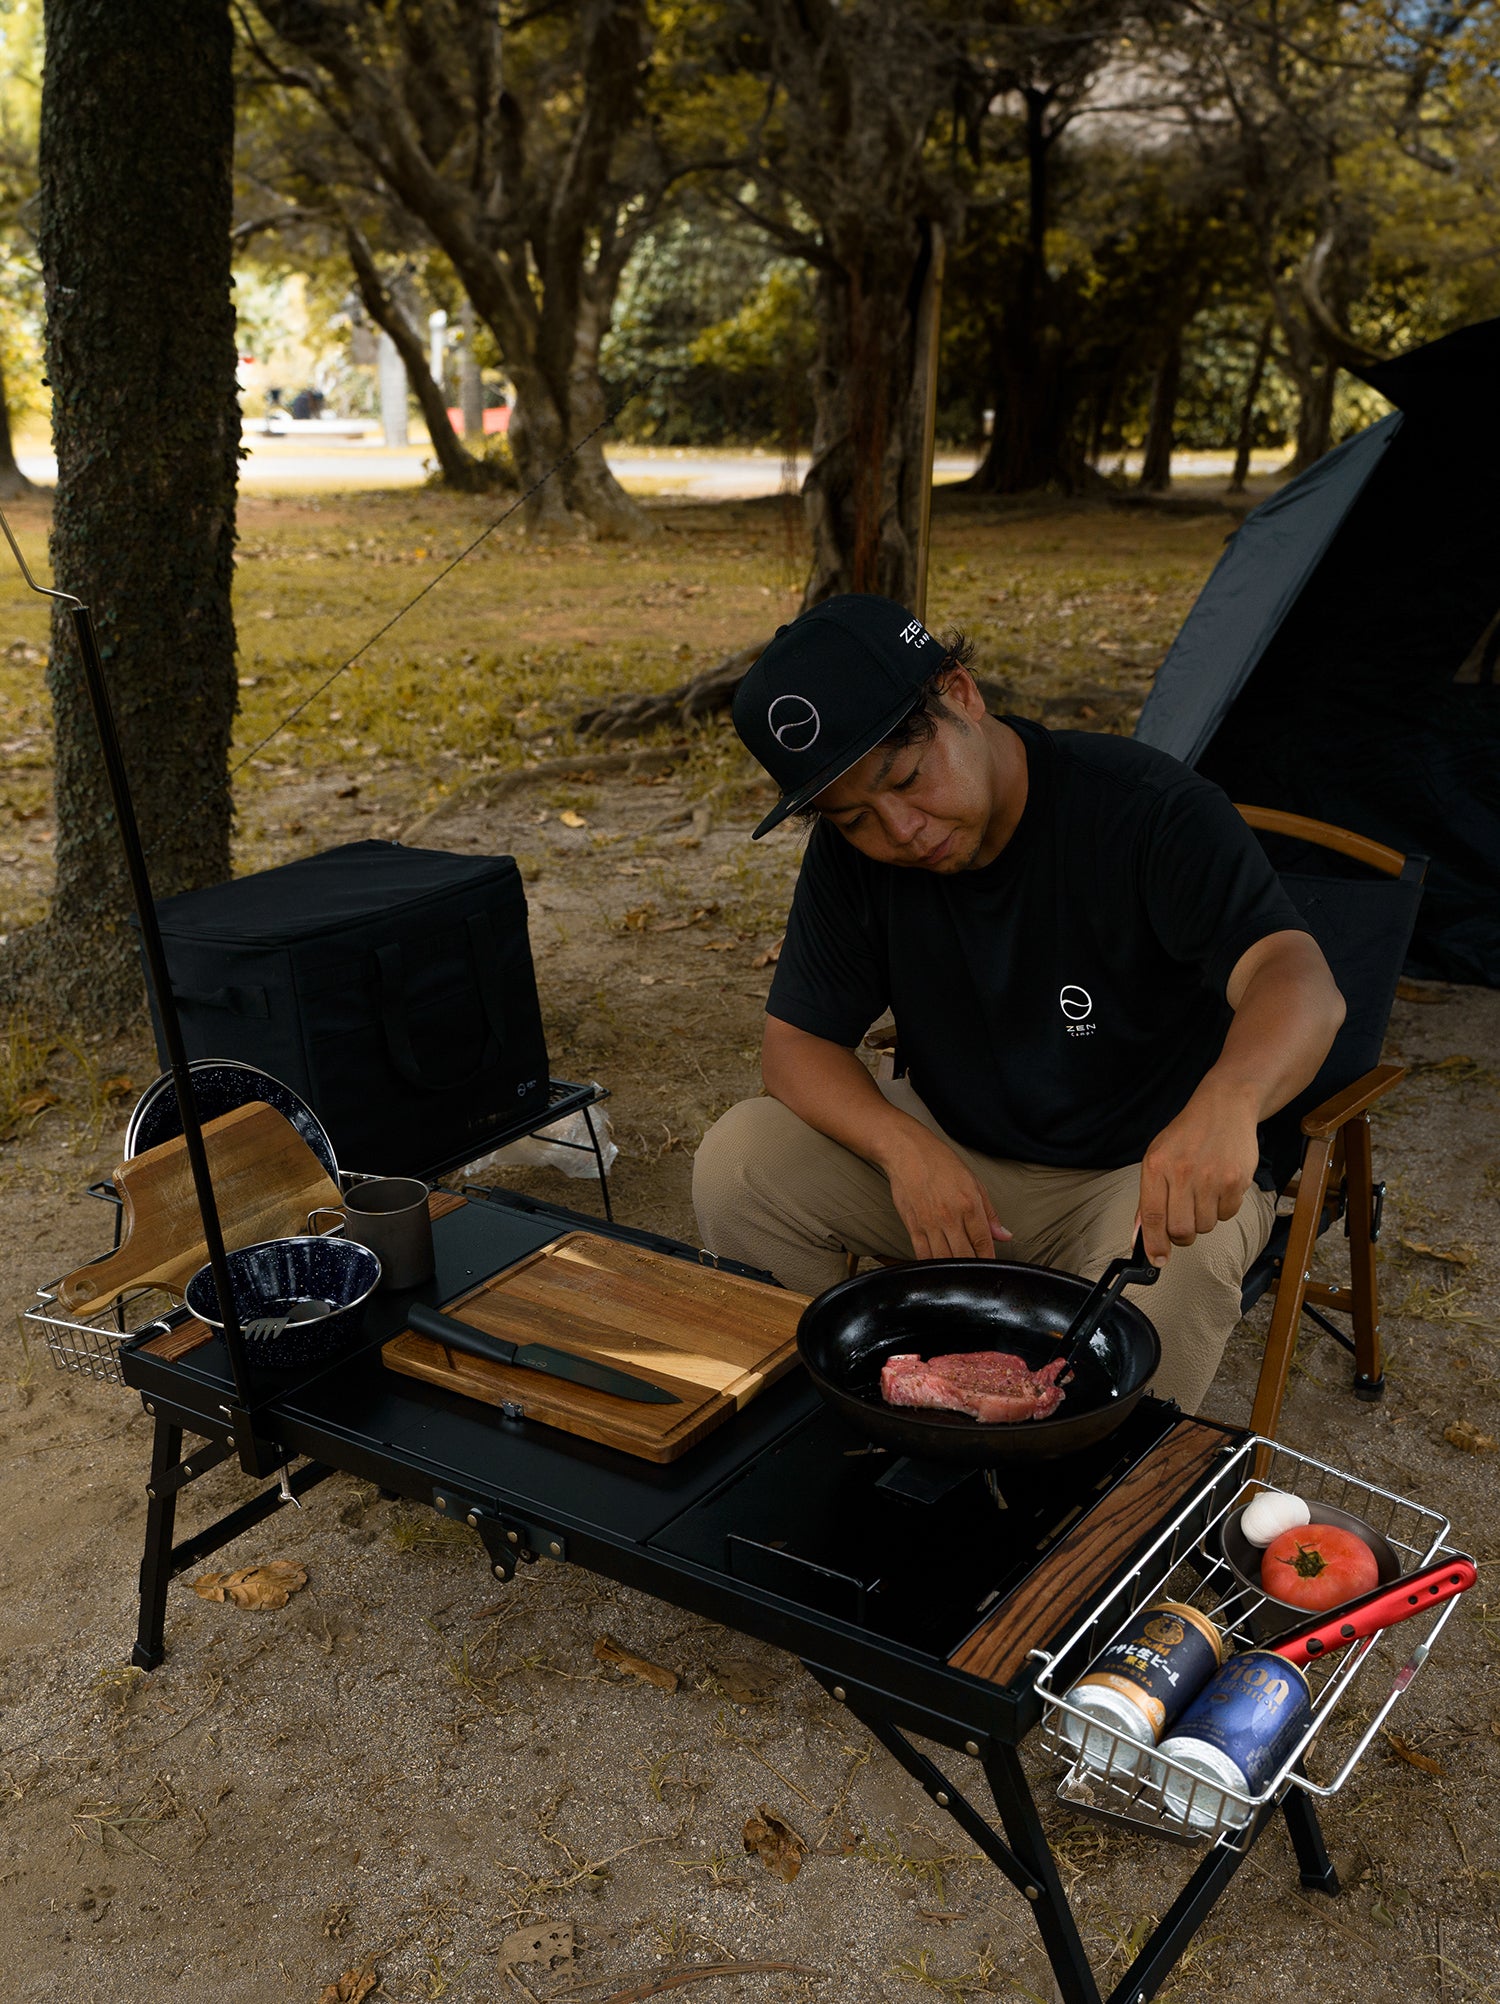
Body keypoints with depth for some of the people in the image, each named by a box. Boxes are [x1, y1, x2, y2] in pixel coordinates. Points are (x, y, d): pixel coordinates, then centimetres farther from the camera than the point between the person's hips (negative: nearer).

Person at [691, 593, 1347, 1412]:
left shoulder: (1145, 807, -23)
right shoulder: (850, 850, -8)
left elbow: (1299, 978, -36)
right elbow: (797, 1040, -5)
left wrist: (1227, 1099, -59)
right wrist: (905, 1149, -25)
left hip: (1152, 1169, -4)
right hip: (956, 1154, 4)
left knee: (1163, 1280, -37)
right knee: (739, 1160, -15)